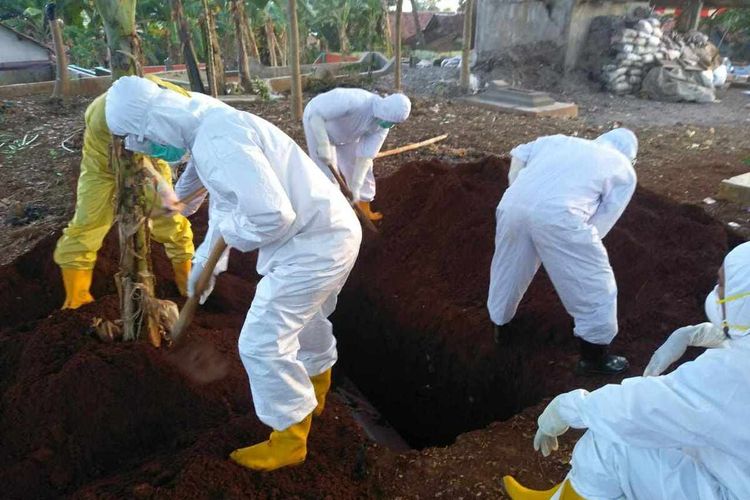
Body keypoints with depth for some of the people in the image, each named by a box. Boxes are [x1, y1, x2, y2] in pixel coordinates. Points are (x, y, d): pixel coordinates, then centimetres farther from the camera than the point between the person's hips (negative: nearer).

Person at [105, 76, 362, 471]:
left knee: (262, 344, -1)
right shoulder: (207, 128, 12)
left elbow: (272, 213, -31)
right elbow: (226, 200, 24)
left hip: (314, 243, -11)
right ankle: (314, 390, 57)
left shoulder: (217, 139, -23)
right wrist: (203, 260, 30)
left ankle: (290, 440, 21)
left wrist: (232, 234, -9)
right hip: (327, 231, 11)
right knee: (304, 317, 30)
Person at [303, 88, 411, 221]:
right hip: (316, 123, -6)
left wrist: (355, 187, -24)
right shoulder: (355, 101, -44)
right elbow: (314, 112, -42)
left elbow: (365, 155, -20)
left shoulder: (382, 126, -22)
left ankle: (365, 211, 26)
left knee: (363, 168, 8)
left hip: (347, 132, 6)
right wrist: (323, 145, -45)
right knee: (327, 173, -9)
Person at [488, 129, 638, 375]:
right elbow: (601, 223, 15)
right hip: (558, 215, -5)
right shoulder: (624, 171, 23)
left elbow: (520, 154, 22)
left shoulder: (562, 141, 33)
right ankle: (594, 358, 26)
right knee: (596, 285, 15)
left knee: (509, 269, 28)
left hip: (514, 203, 5)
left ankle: (500, 326, 50)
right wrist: (572, 249, 24)